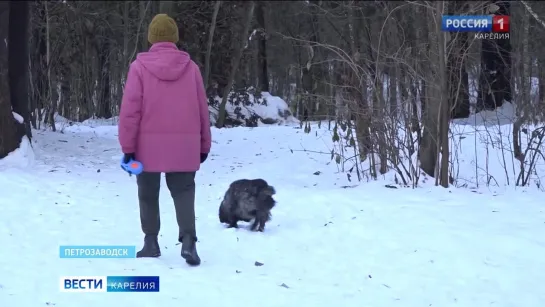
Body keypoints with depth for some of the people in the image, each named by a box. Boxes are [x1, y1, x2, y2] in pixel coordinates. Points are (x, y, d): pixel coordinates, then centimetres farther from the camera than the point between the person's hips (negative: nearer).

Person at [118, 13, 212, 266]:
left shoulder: (140, 66, -4)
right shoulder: (190, 67, 4)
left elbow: (130, 109, -8)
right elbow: (202, 108, 7)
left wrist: (128, 145, -4)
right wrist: (204, 144, 16)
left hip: (149, 143, -1)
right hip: (184, 144, 1)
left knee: (148, 194, 14)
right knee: (183, 191, 5)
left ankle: (151, 242, 16)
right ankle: (188, 240, -13)